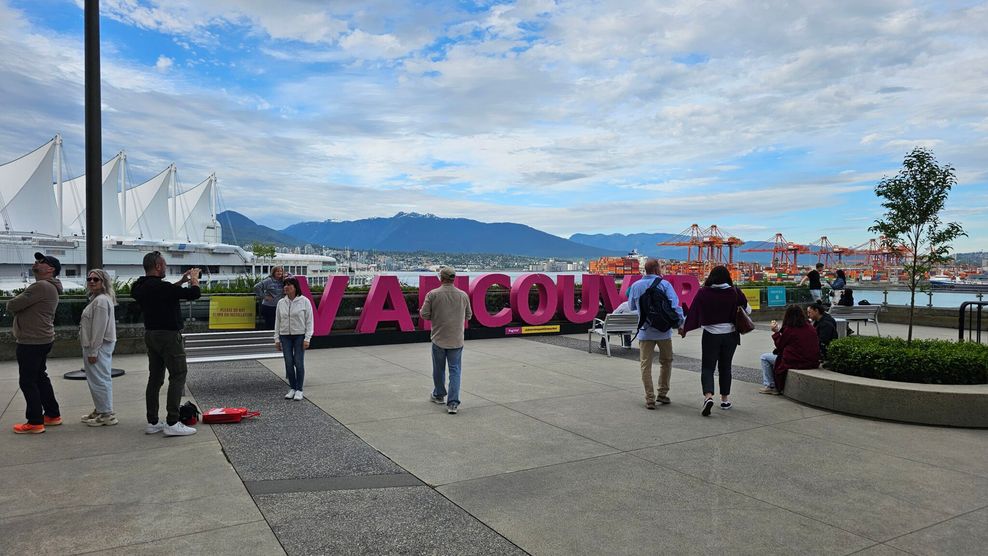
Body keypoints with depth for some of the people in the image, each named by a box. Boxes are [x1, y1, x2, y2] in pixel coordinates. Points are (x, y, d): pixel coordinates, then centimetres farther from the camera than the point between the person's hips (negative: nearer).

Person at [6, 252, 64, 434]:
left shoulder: (41, 286, -20)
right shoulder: (48, 287, 16)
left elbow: (12, 306, -19)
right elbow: (29, 307, 18)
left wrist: (18, 298, 1)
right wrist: (22, 298, -2)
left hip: (32, 342, -10)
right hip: (42, 340, 10)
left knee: (27, 381, -3)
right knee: (40, 378, 18)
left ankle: (35, 422, 4)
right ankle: (53, 415, 25)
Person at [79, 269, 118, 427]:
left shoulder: (101, 300, -16)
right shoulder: (97, 299, 18)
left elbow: (99, 328, -21)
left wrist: (93, 351, -20)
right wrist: (91, 349, 22)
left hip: (98, 346, -11)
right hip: (101, 346, 11)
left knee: (99, 379, -6)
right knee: (100, 379, 16)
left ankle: (107, 414, 0)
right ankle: (100, 410, 26)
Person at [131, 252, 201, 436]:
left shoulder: (140, 287, 8)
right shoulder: (160, 286, -21)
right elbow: (194, 293, -20)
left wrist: (181, 281, 22)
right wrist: (194, 278, -2)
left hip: (150, 334, 10)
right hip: (168, 335, -9)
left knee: (155, 378, 13)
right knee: (178, 376, -5)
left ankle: (152, 422, 19)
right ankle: (172, 423, -8)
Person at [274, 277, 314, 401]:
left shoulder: (304, 301, -5)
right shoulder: (281, 303, 7)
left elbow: (309, 321, -5)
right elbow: (277, 321, 11)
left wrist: (307, 338, -11)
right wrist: (277, 339, 7)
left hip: (299, 336, -4)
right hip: (285, 336, 4)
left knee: (299, 363, -4)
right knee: (288, 363, 4)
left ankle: (299, 390, 5)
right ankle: (292, 388, 16)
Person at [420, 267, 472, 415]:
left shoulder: (433, 294, -9)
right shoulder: (463, 295, -1)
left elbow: (424, 315, -8)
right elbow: (468, 315, 9)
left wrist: (428, 313, 14)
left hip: (438, 339, -1)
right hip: (456, 340, 1)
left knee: (439, 369, 17)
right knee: (455, 370, 4)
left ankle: (439, 395, 35)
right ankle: (453, 403, -4)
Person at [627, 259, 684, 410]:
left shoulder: (636, 286, 2)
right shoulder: (664, 284, -6)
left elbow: (631, 307, 14)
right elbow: (674, 305, -13)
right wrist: (680, 323, -6)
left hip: (645, 331, 1)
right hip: (663, 330, -1)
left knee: (645, 365, 4)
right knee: (666, 361, 18)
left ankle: (650, 399, 1)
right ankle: (662, 393, 21)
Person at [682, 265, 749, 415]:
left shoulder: (703, 293, -9)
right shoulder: (735, 292, -5)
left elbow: (693, 313, -4)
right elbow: (748, 310, 5)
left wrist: (685, 329, 9)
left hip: (711, 335, -2)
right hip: (730, 335, 2)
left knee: (707, 367, 2)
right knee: (725, 367, 16)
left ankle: (708, 396, -19)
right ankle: (725, 399, 23)